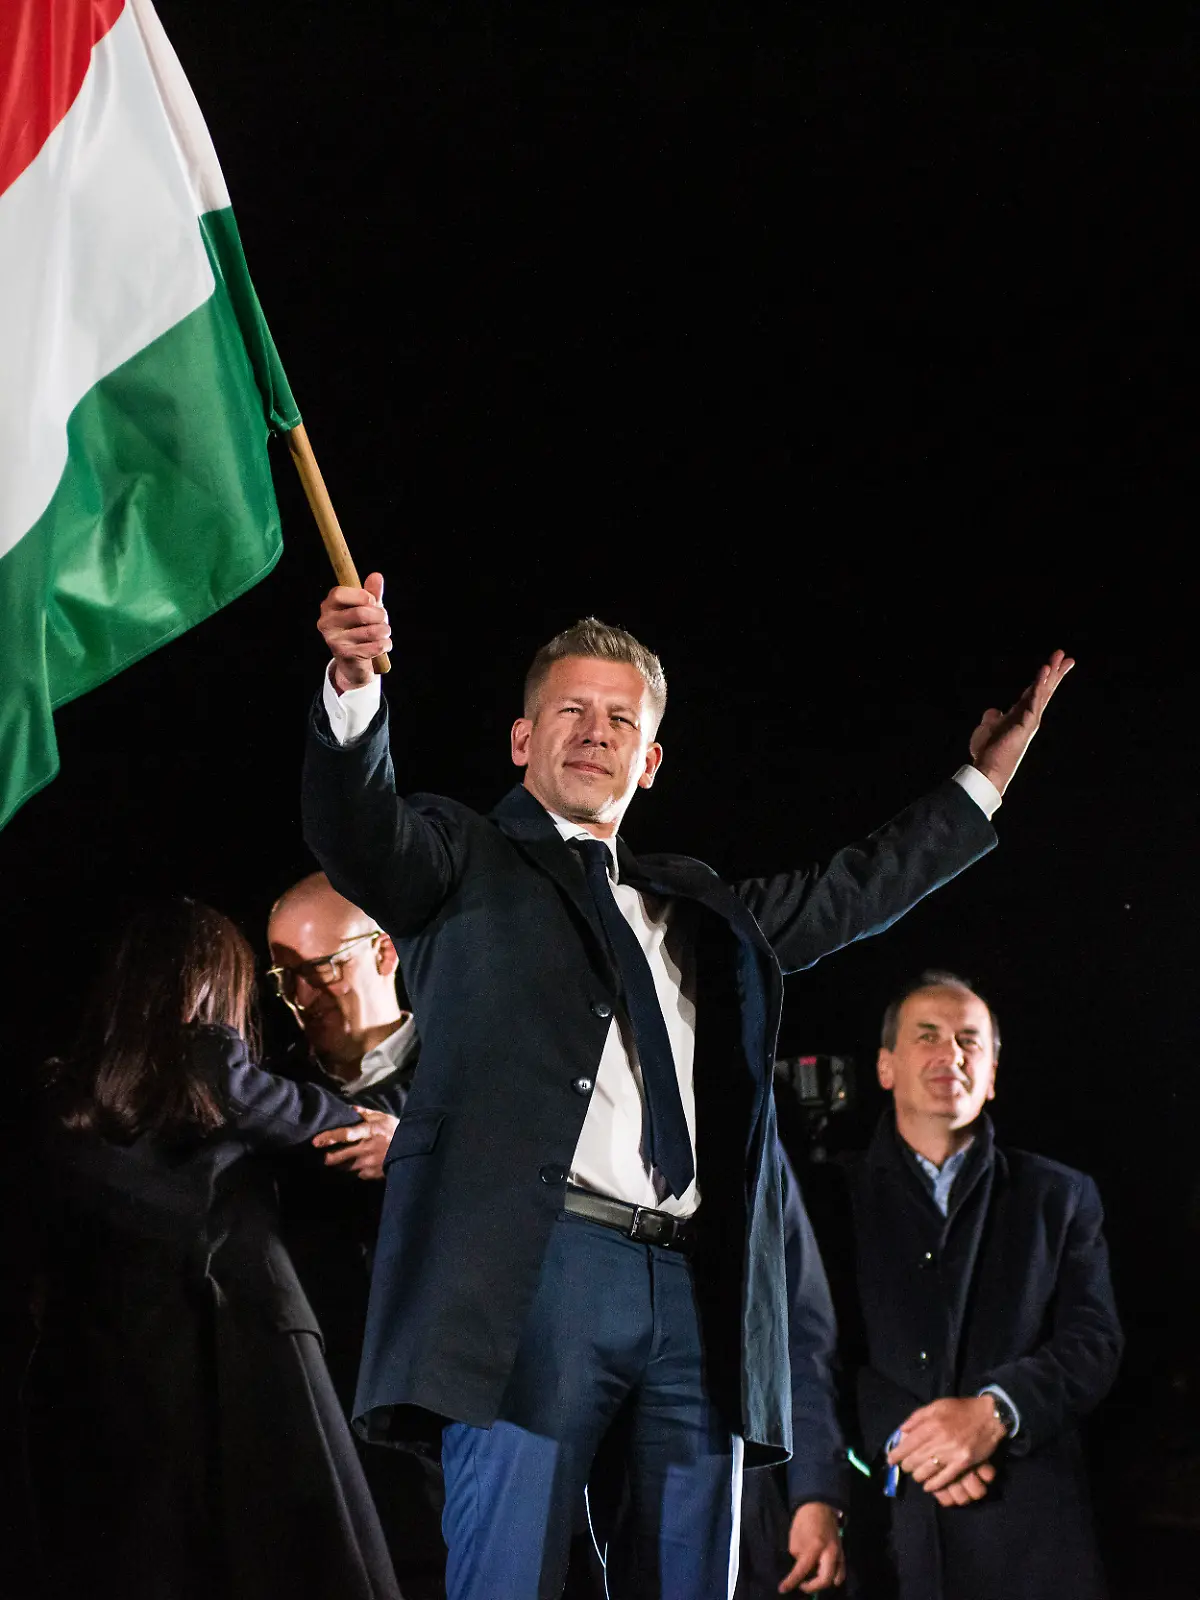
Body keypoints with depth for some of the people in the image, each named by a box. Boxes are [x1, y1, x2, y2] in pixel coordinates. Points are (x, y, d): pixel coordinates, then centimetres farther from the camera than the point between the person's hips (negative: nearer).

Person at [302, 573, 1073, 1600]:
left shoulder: (697, 908, 29)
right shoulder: (463, 862, 13)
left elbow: (851, 893, 36)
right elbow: (358, 829, -6)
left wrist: (985, 777, 33)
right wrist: (354, 689, -26)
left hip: (701, 1294, 5)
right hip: (543, 1272, -5)